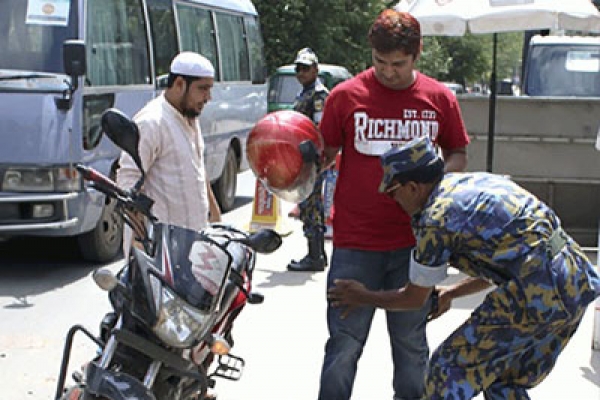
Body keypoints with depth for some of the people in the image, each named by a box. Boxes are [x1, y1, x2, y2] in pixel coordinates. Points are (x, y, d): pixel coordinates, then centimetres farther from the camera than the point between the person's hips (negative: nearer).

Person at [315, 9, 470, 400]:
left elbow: (458, 156, 13)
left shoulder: (440, 98, 3)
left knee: (411, 345, 13)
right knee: (344, 344, 2)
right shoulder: (346, 95, -2)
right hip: (355, 244, -1)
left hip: (414, 245, 2)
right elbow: (323, 155, 5)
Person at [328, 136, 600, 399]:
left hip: (538, 296, -9)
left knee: (449, 370, 5)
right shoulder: (480, 180, 18)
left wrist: (364, 297, 24)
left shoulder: (436, 219, -7)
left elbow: (414, 298, 7)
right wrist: (452, 293, 36)